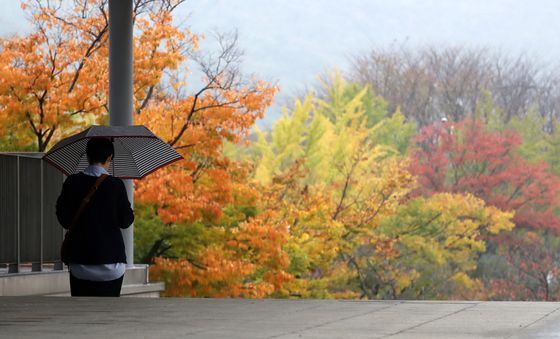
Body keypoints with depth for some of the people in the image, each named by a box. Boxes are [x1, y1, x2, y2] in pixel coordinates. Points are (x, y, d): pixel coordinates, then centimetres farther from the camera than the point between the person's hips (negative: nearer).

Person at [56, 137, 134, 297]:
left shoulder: (72, 183, -1)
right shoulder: (115, 185, -7)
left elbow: (64, 220, 2)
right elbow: (126, 221, -3)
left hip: (79, 262, 2)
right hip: (110, 259, -2)